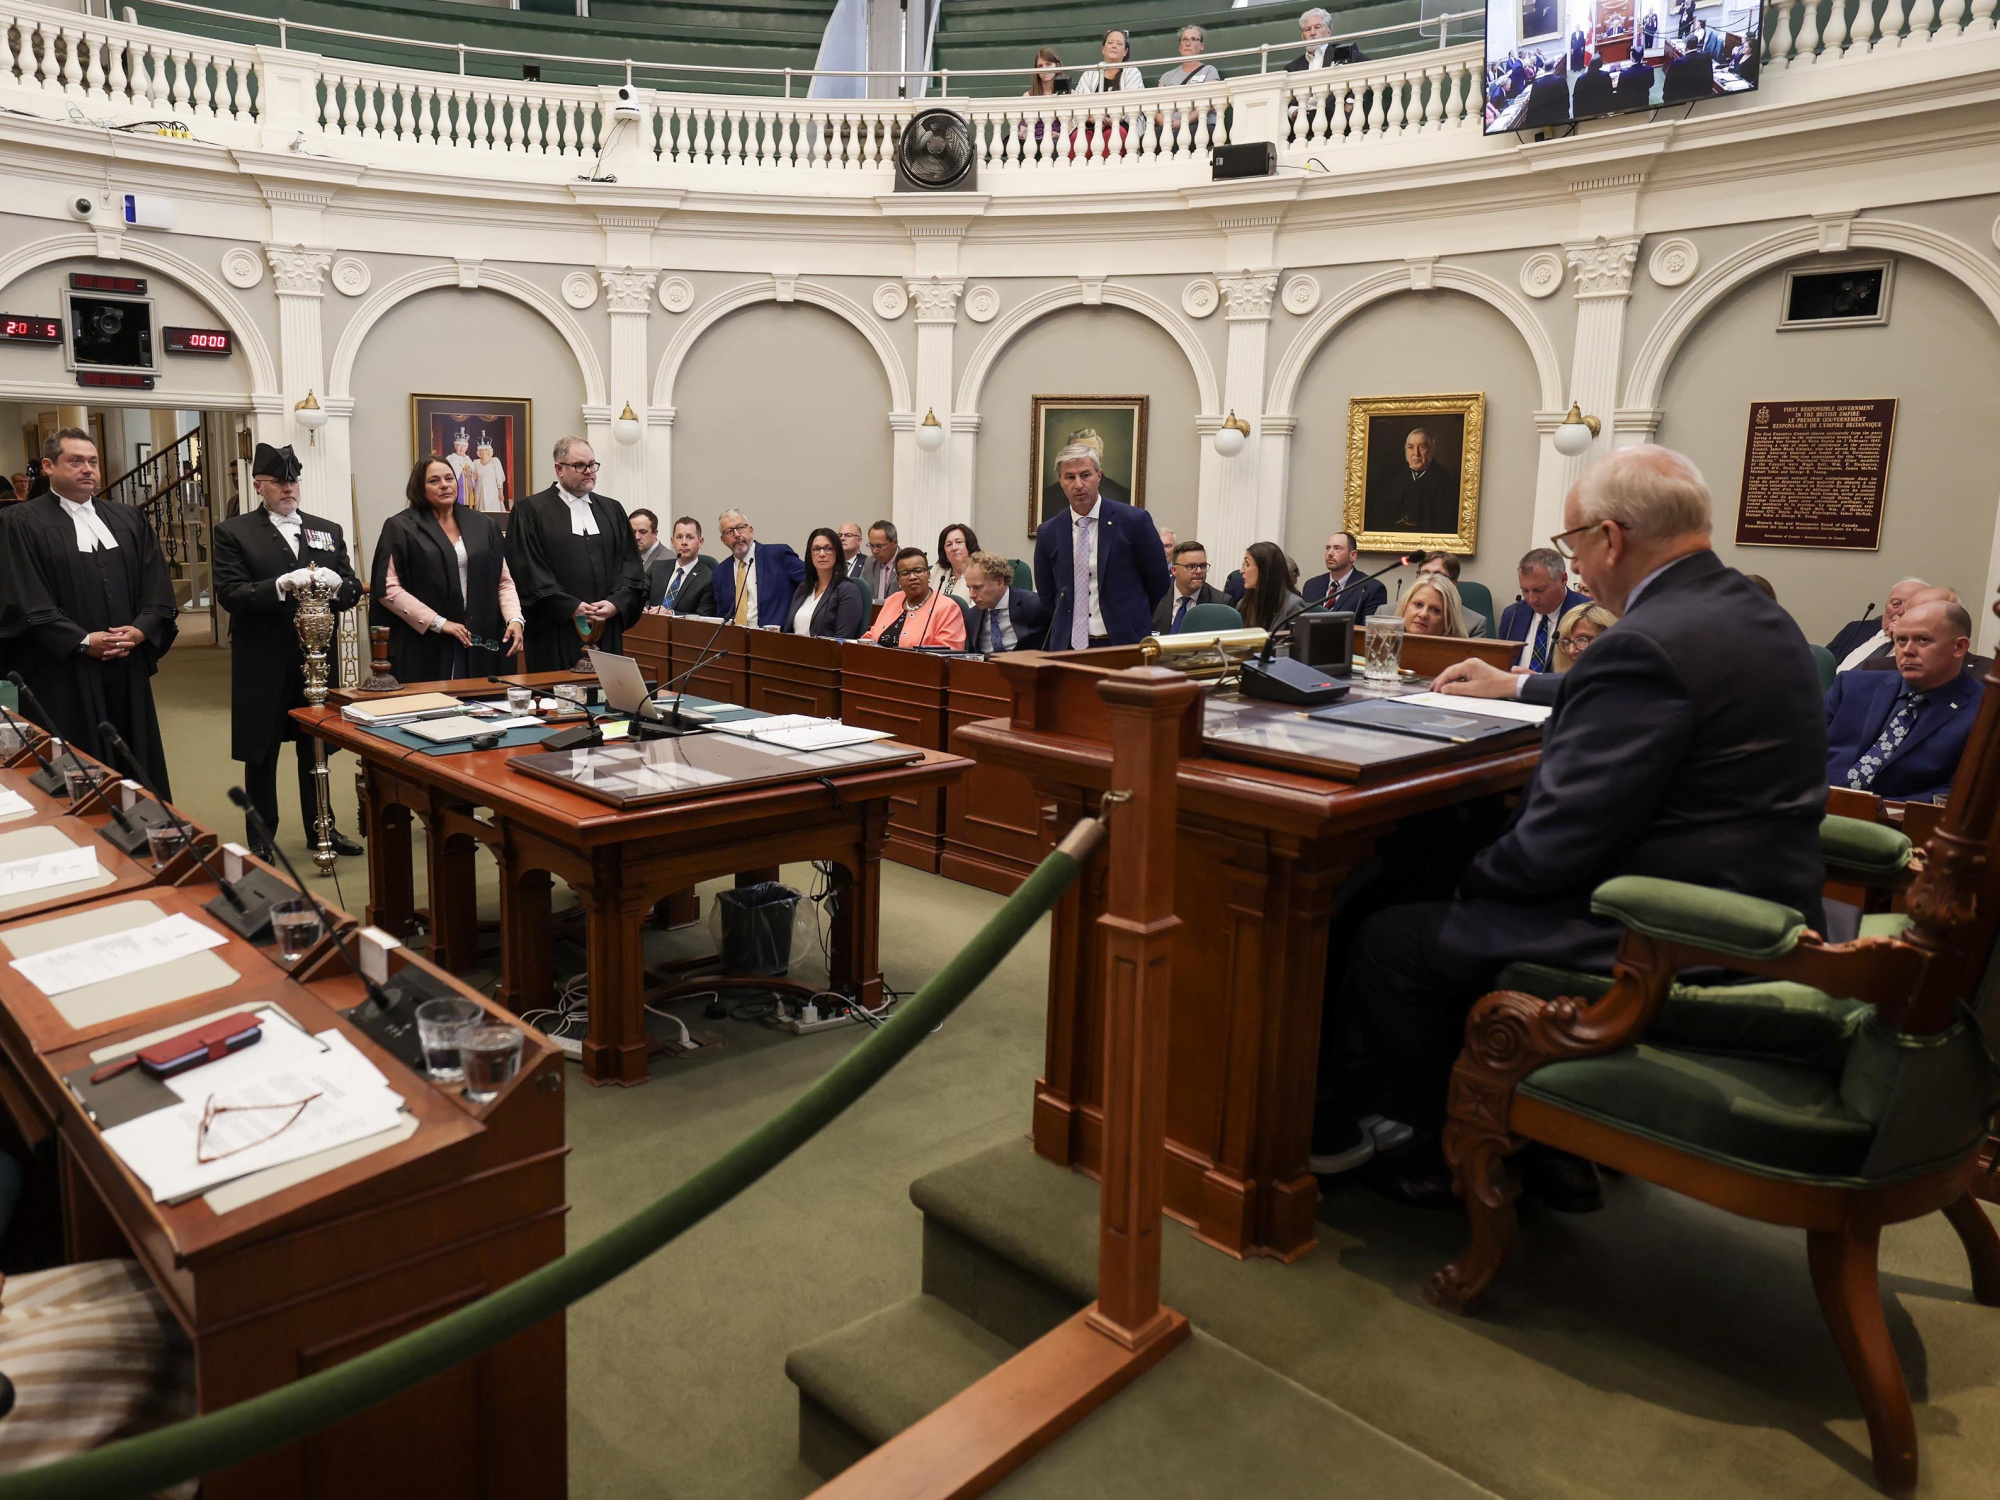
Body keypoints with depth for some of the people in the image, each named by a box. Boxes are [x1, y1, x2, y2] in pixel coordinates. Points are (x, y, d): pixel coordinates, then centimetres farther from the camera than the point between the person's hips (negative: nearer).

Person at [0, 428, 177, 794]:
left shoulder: (128, 519, 14)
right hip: (63, 676, -4)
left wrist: (140, 630, -9)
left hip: (129, 671, 5)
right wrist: (84, 641, -16)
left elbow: (157, 586, 8)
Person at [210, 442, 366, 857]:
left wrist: (336, 584, -17)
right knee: (261, 754, 8)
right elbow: (229, 594, -11)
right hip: (263, 663, -3)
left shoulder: (328, 530, 11)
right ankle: (260, 838, 19)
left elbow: (353, 590, 6)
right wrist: (283, 585, -25)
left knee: (316, 749, 13)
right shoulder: (233, 532, -1)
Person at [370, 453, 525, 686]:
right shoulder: (401, 528, 2)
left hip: (480, 644, 3)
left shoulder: (483, 525, 12)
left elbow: (504, 581, 11)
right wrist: (439, 623, -11)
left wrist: (515, 619, -7)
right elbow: (387, 588, -6)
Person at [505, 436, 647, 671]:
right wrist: (571, 607, -14)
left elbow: (631, 564, 10)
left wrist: (617, 602, -7)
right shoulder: (531, 511, 0)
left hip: (606, 634, 4)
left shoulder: (612, 510, 15)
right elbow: (528, 571, -7)